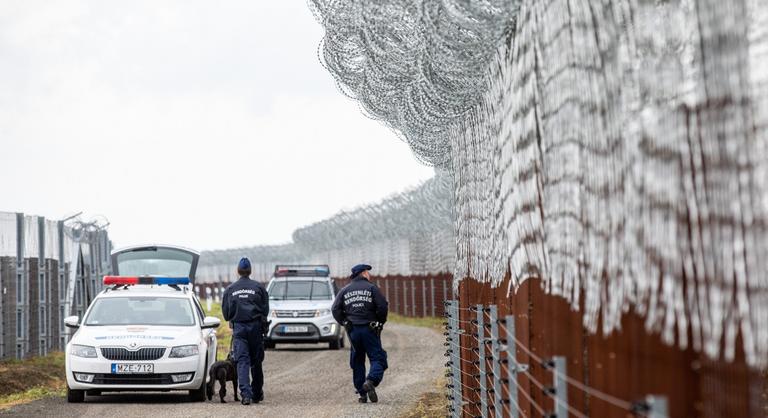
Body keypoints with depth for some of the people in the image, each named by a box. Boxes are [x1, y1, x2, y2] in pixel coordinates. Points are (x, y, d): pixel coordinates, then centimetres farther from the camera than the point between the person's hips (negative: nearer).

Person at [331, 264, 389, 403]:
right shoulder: (371, 288, 0)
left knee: (357, 362, 11)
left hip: (353, 330, 4)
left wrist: (344, 323, 12)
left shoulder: (344, 290, 10)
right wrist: (380, 322, 6)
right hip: (369, 329, -4)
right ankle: (371, 381, -28)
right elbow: (383, 306, -10)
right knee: (377, 358, -1)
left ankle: (362, 394, 9)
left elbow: (335, 309, 2)